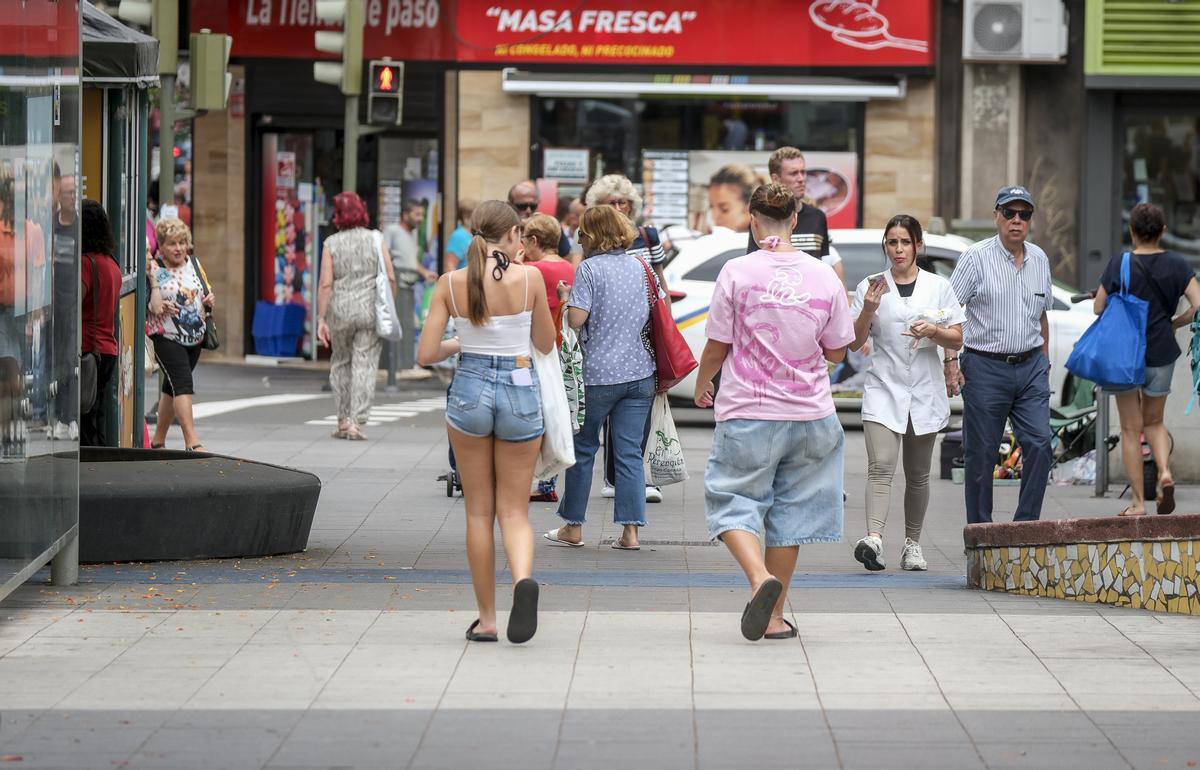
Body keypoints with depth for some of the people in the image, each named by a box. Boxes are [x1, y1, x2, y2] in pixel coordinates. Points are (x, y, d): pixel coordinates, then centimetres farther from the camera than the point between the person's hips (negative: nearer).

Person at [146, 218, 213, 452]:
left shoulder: (194, 263, 8)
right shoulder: (154, 269, -8)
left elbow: (206, 293, 17)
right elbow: (155, 308, -9)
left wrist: (209, 301, -3)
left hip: (194, 336, 6)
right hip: (166, 336, -6)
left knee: (173, 387, 14)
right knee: (183, 384, -19)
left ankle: (158, 440, 26)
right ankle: (192, 442, -26)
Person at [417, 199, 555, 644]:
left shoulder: (451, 283, -3)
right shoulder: (529, 278, -6)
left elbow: (426, 355, -3)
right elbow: (546, 344, 6)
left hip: (469, 390, 1)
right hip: (520, 393, -1)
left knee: (479, 511, 12)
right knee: (514, 510, 8)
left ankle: (486, 619, 14)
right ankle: (523, 578, -23)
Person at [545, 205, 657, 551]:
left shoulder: (589, 269, -9)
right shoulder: (639, 267, 8)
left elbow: (576, 319, -15)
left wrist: (562, 301, 4)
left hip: (598, 373, -4)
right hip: (639, 372, 4)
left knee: (583, 449, 9)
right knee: (630, 452, 4)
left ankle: (573, 527, 16)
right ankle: (631, 531, -1)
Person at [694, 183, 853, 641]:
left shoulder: (737, 272, -10)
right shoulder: (824, 277, -2)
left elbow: (717, 348, -5)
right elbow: (836, 351, 5)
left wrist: (702, 385, 15)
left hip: (747, 413, -3)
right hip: (809, 413, 3)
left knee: (733, 502, 7)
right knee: (789, 510, 13)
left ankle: (760, 576, -20)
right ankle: (775, 615, 16)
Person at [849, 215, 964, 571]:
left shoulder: (938, 286, 6)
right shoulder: (871, 286, 4)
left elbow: (957, 340, 5)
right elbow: (854, 343, 2)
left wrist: (933, 331, -14)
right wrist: (868, 310, -14)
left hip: (925, 391, 2)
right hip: (883, 388, -2)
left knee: (917, 474, 10)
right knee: (880, 465, -18)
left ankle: (913, 544, 21)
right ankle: (873, 538, -32)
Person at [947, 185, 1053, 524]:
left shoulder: (1039, 259, 11)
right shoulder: (976, 258, -5)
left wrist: (1044, 362, 20)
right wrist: (951, 360, -14)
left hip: (1030, 367, 4)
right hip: (986, 367, -4)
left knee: (1039, 443, -9)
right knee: (981, 454, 0)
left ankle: (1027, 525, -2)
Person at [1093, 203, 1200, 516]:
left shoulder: (1120, 264, -10)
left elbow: (1099, 308, -6)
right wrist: (1173, 323, 7)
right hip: (1161, 353, 2)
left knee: (1131, 428, 7)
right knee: (1154, 421, 20)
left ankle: (1138, 501, 7)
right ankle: (1165, 470, -9)